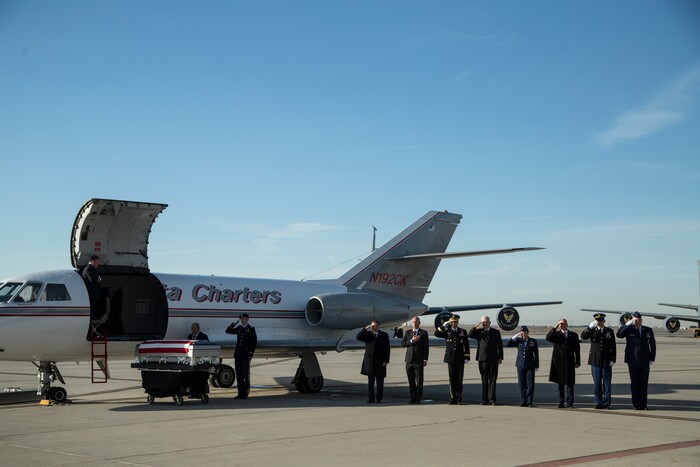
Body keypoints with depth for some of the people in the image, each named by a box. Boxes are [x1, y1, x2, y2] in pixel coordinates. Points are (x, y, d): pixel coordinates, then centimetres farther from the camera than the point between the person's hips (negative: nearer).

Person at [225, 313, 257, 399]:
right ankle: (240, 393, 11)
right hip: (238, 355, 6)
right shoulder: (239, 328, 14)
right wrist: (234, 324, 2)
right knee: (239, 375, 7)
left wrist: (250, 354, -11)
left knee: (246, 375, -3)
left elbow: (254, 342, -5)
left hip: (245, 356, -5)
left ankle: (245, 393, 2)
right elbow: (228, 331, 16)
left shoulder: (251, 329, -2)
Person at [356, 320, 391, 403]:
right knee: (370, 382, 4)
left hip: (380, 362, -1)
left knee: (380, 382, 1)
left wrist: (386, 360, -6)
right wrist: (365, 328, -15)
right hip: (370, 361, 1)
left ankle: (379, 399, 8)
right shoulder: (367, 334, 9)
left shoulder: (384, 335, 5)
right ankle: (371, 398, 10)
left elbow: (387, 349, 2)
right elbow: (358, 337, -8)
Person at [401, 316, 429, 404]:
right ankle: (413, 398, 10)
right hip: (409, 360, 4)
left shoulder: (423, 333, 3)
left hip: (419, 360, -3)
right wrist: (411, 341, -11)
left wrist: (425, 359, -7)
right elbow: (402, 344, 4)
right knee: (411, 381, 5)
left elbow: (426, 347, -1)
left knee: (419, 381, -3)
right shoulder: (408, 333, 14)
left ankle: (418, 399, 2)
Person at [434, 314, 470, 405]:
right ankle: (453, 398, 7)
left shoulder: (463, 332, 7)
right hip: (450, 359, 0)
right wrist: (444, 325, -12)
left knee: (459, 380, 0)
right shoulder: (447, 331, 6)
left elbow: (466, 345, 6)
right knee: (452, 380, 2)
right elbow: (436, 334, -8)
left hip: (460, 359, 0)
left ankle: (459, 399, 6)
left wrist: (467, 357, 0)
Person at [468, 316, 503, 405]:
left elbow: (500, 345, 8)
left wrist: (500, 357, 0)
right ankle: (485, 400, 8)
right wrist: (476, 326, -14)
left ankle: (492, 399, 1)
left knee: (492, 380, -1)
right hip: (483, 359, 0)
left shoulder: (496, 332, 9)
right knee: (484, 380, 5)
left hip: (493, 359, 0)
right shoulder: (478, 332, 9)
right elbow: (470, 335, -9)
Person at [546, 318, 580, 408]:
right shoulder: (556, 334, 8)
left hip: (569, 363, 0)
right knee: (560, 383, 5)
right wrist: (555, 327, -14)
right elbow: (548, 338, -13)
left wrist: (577, 362, 2)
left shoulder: (573, 335, 9)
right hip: (558, 362, 0)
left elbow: (577, 349, 8)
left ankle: (570, 403, 2)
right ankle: (562, 402, 10)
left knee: (569, 383, -1)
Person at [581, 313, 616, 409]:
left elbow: (613, 347, 5)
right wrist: (590, 327, -23)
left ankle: (606, 403, 7)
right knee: (597, 383, 3)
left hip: (606, 361, 0)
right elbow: (583, 336, -13)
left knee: (607, 383, 1)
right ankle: (598, 403, 9)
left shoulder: (610, 331, 6)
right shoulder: (592, 331, 6)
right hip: (595, 361, 0)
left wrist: (612, 359, -2)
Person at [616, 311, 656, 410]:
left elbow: (652, 345, 13)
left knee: (644, 383, 2)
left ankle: (643, 404, 7)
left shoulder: (648, 330, 9)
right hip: (633, 361, -2)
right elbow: (619, 335, -17)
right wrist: (627, 324, -21)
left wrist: (652, 358, 6)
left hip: (645, 361, 2)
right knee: (634, 383, 0)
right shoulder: (629, 330, 2)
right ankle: (636, 404, 4)